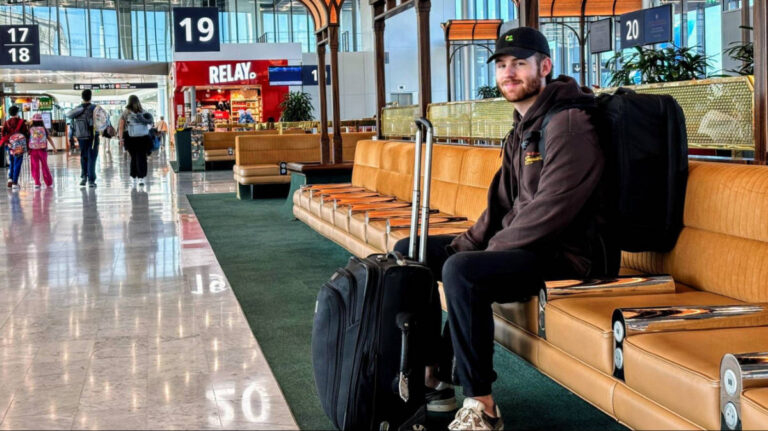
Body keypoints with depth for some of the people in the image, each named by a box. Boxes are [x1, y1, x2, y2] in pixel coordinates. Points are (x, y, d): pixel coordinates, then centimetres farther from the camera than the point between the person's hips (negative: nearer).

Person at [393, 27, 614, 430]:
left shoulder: (568, 124, -16)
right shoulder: (522, 130, 15)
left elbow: (551, 210, -24)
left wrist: (491, 250, -17)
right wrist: (465, 243, 2)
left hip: (565, 253, -10)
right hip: (516, 243, 10)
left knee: (462, 272, -35)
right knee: (408, 253, 8)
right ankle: (433, 374, 9)